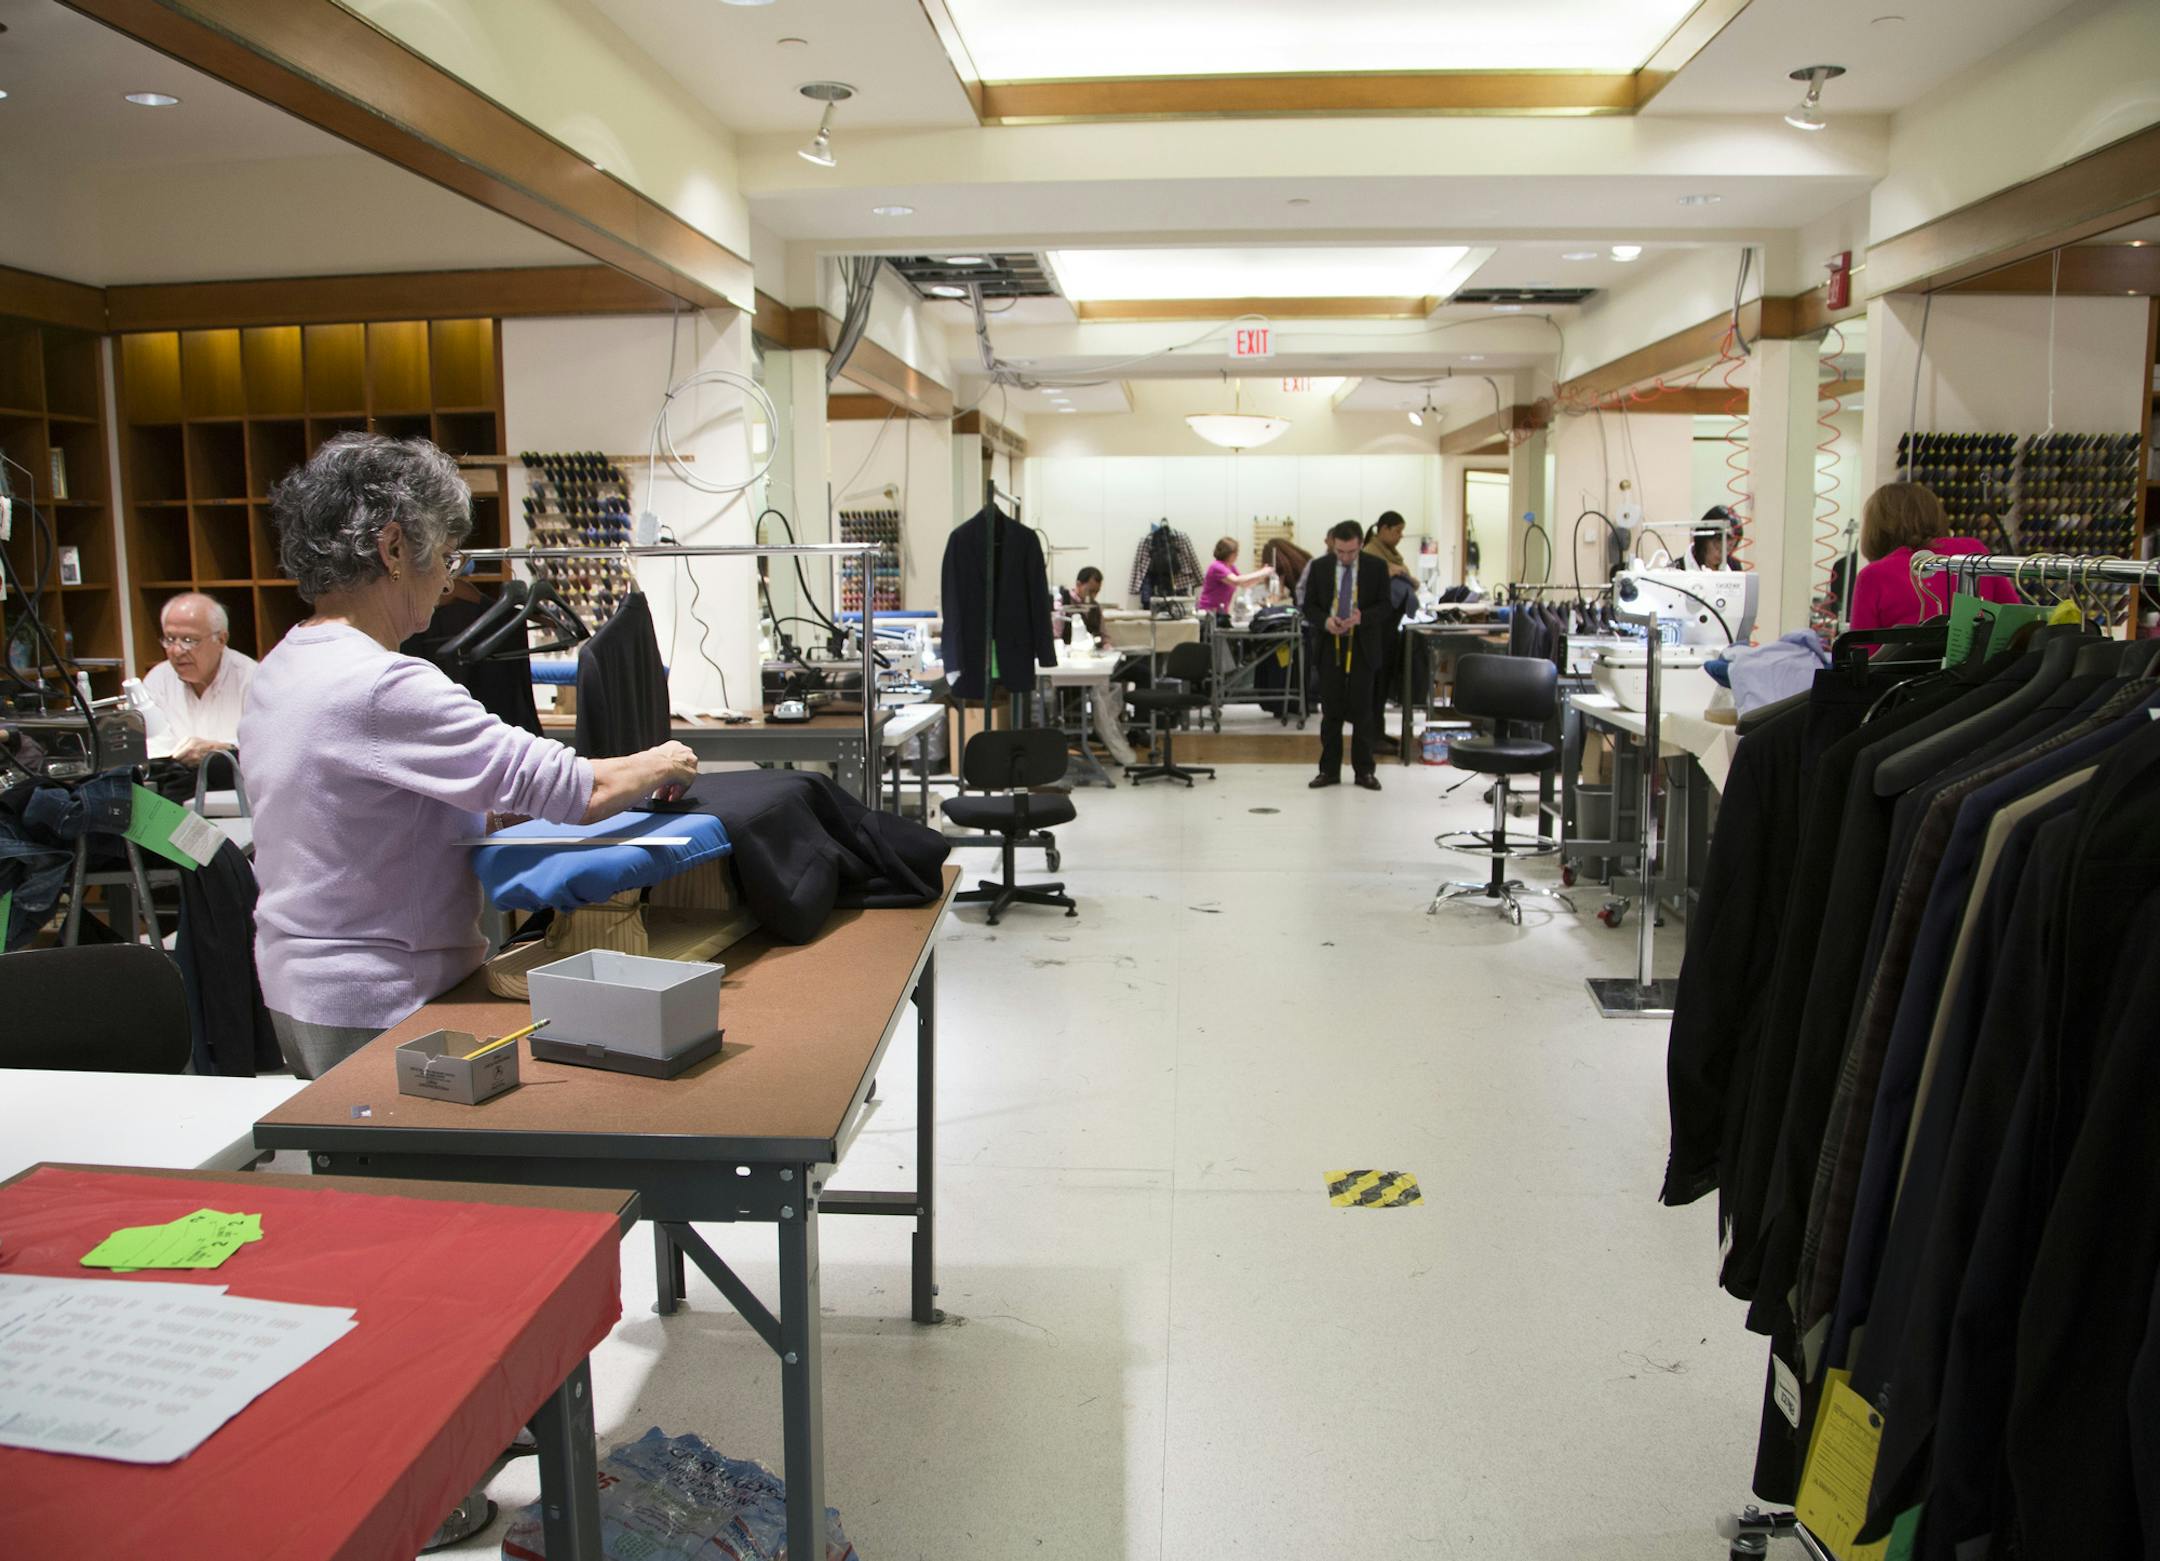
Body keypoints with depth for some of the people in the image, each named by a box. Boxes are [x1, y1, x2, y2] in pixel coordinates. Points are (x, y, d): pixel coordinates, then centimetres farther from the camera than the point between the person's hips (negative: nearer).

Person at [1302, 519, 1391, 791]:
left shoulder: (1376, 568, 0)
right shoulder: (1319, 567, 3)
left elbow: (1384, 607, 0)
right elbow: (1309, 606, 5)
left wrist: (1362, 617, -20)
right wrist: (1325, 620, -15)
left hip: (1363, 647, -1)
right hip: (1329, 645, 1)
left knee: (1362, 710, 3)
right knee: (1331, 710, 4)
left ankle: (1364, 770, 11)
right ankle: (1329, 769, 12)